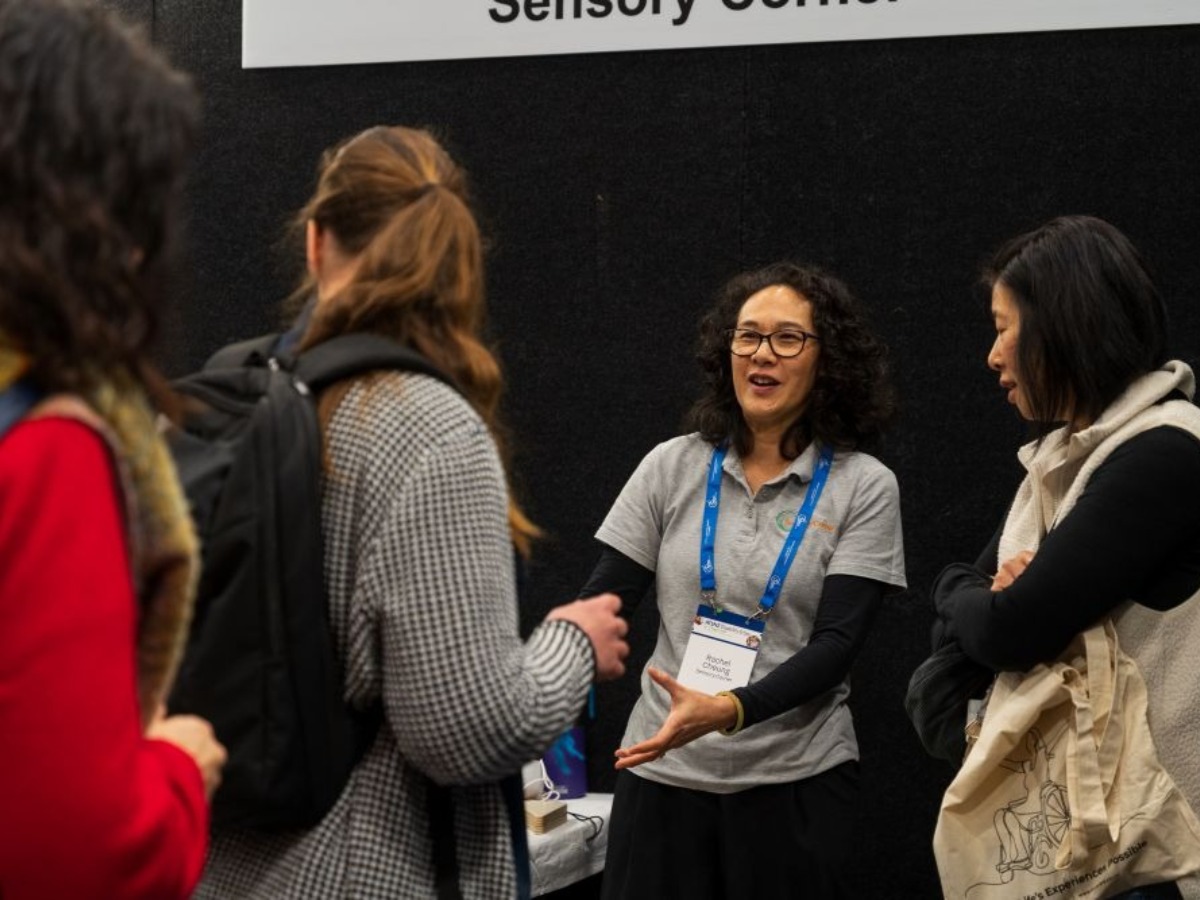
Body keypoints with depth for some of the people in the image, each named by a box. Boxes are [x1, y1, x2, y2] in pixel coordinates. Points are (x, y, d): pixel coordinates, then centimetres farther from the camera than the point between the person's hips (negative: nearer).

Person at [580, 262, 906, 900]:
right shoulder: (672, 467, 3)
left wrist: (728, 710, -26)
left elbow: (836, 644, -10)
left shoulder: (864, 487, -3)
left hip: (795, 779, -1)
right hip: (663, 771, 2)